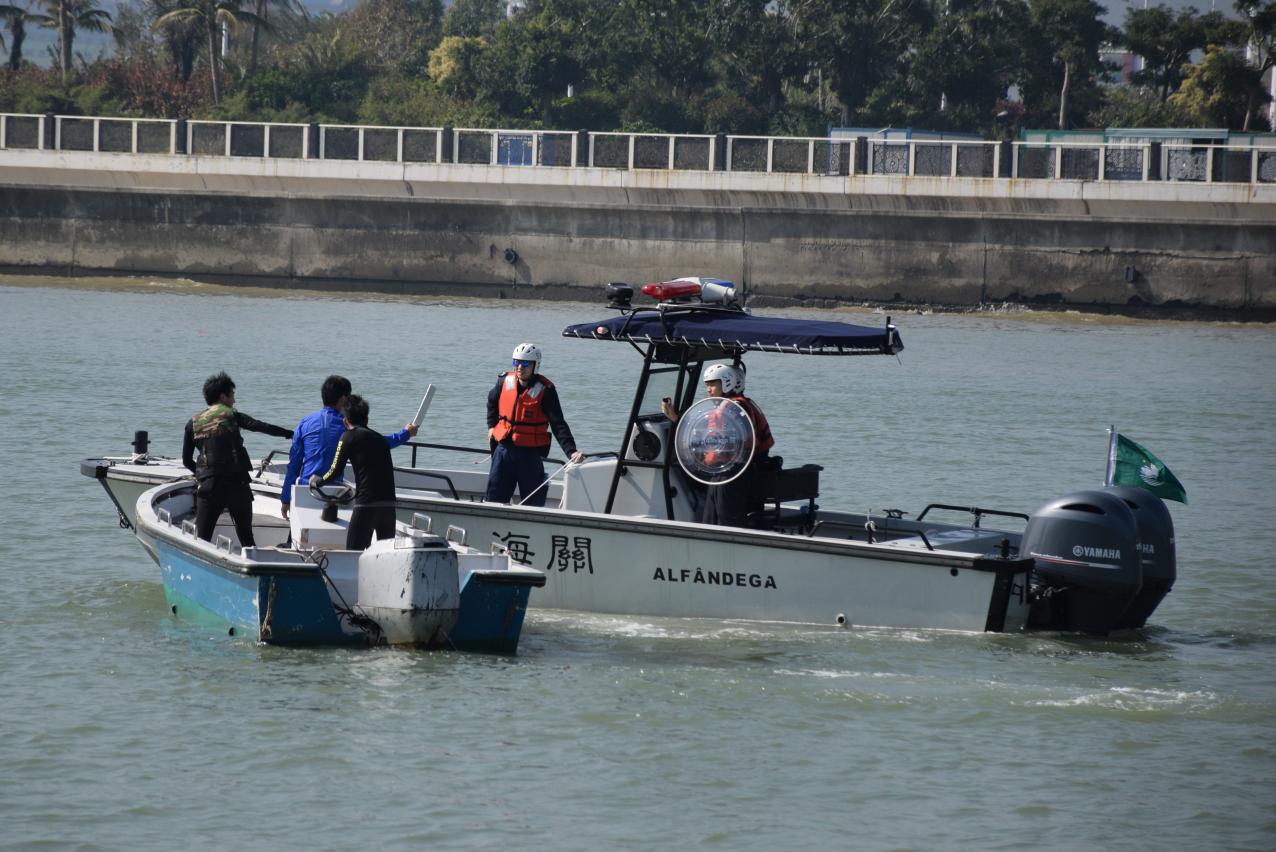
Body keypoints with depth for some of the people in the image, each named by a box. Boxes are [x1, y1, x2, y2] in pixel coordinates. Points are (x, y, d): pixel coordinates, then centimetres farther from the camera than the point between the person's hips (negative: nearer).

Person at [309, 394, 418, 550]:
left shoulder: (349, 437, 1)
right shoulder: (380, 438, 18)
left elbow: (335, 473, 2)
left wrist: (316, 481, 19)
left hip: (366, 505, -6)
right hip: (389, 505, 6)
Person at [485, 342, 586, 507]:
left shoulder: (545, 390, -12)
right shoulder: (505, 382, 1)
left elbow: (558, 425, -17)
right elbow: (492, 401, 26)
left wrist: (571, 451, -28)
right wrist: (492, 425, 18)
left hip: (531, 454, -4)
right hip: (504, 449, 4)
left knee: (533, 505, 4)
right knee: (493, 499, 4)